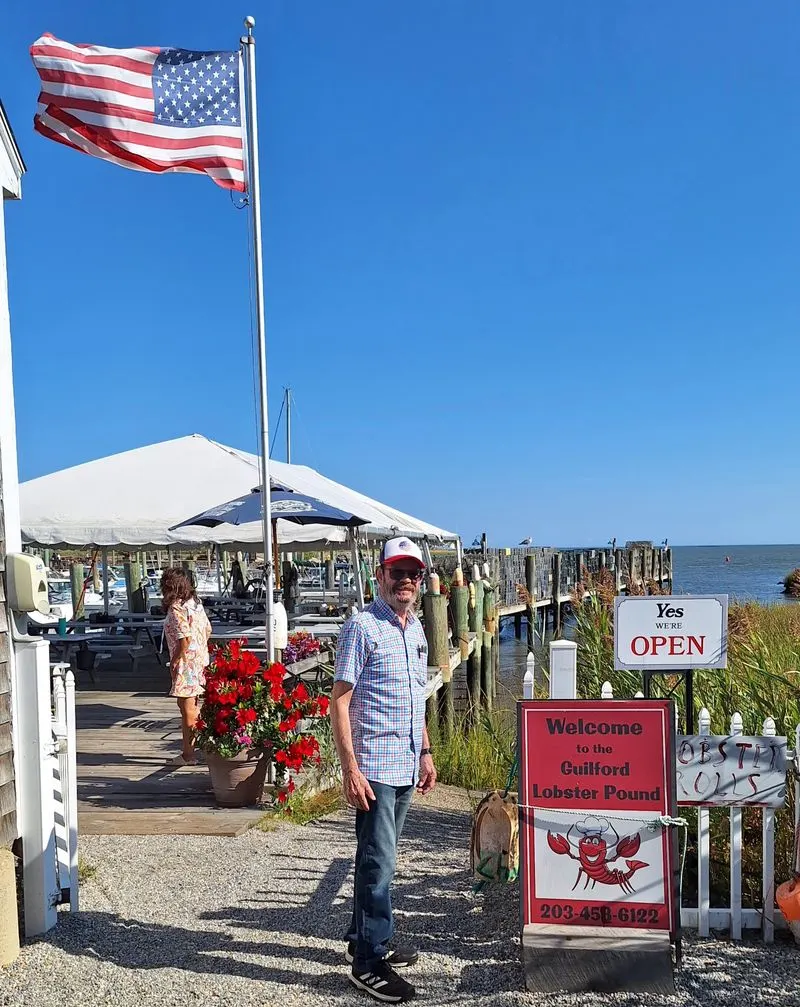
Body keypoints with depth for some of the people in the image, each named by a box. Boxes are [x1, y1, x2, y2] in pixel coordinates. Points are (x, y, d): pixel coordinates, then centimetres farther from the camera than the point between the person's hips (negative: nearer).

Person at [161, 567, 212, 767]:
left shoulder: (176, 609, -17)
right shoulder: (196, 602, 9)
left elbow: (185, 639, -23)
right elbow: (207, 629, 14)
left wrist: (174, 660, -12)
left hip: (186, 662, -9)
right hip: (201, 659, 9)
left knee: (187, 707, -2)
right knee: (193, 704, 19)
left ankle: (188, 754, 4)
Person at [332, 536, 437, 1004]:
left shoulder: (416, 628, 12)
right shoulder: (363, 626, -12)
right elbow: (339, 702, -14)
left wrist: (425, 753, 18)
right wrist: (351, 769, -18)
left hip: (407, 767, 8)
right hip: (374, 766, -7)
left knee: (381, 856, 17)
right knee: (379, 861, -3)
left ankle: (367, 939, 30)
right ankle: (369, 962, 8)